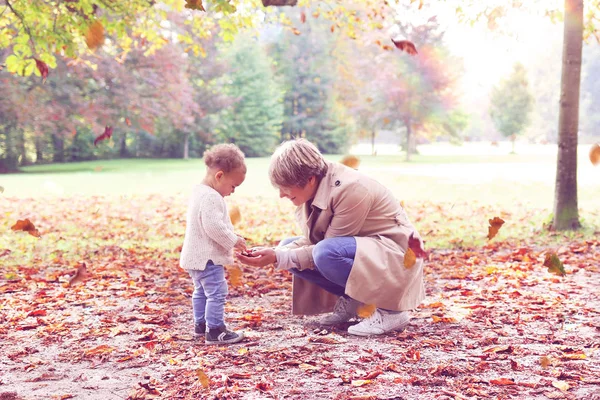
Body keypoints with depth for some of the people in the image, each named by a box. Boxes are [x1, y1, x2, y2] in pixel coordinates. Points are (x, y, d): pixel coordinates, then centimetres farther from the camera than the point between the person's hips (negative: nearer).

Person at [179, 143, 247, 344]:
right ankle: (215, 331, -6)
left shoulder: (198, 192, 12)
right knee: (216, 293, -8)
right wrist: (233, 241, -15)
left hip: (195, 256, 11)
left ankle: (201, 323, 33)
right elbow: (214, 227, -27)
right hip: (207, 258, -11)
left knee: (201, 291, 22)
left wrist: (231, 240, 16)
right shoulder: (211, 197, -22)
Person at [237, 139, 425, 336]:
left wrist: (278, 258, -24)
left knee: (327, 254, -34)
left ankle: (390, 310, -16)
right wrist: (275, 252, -16)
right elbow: (311, 241, 0)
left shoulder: (350, 190, -28)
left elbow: (328, 249, -24)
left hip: (395, 253, -9)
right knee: (287, 246, 0)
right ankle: (349, 300, 6)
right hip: (358, 248, 9)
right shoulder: (313, 187, -4)